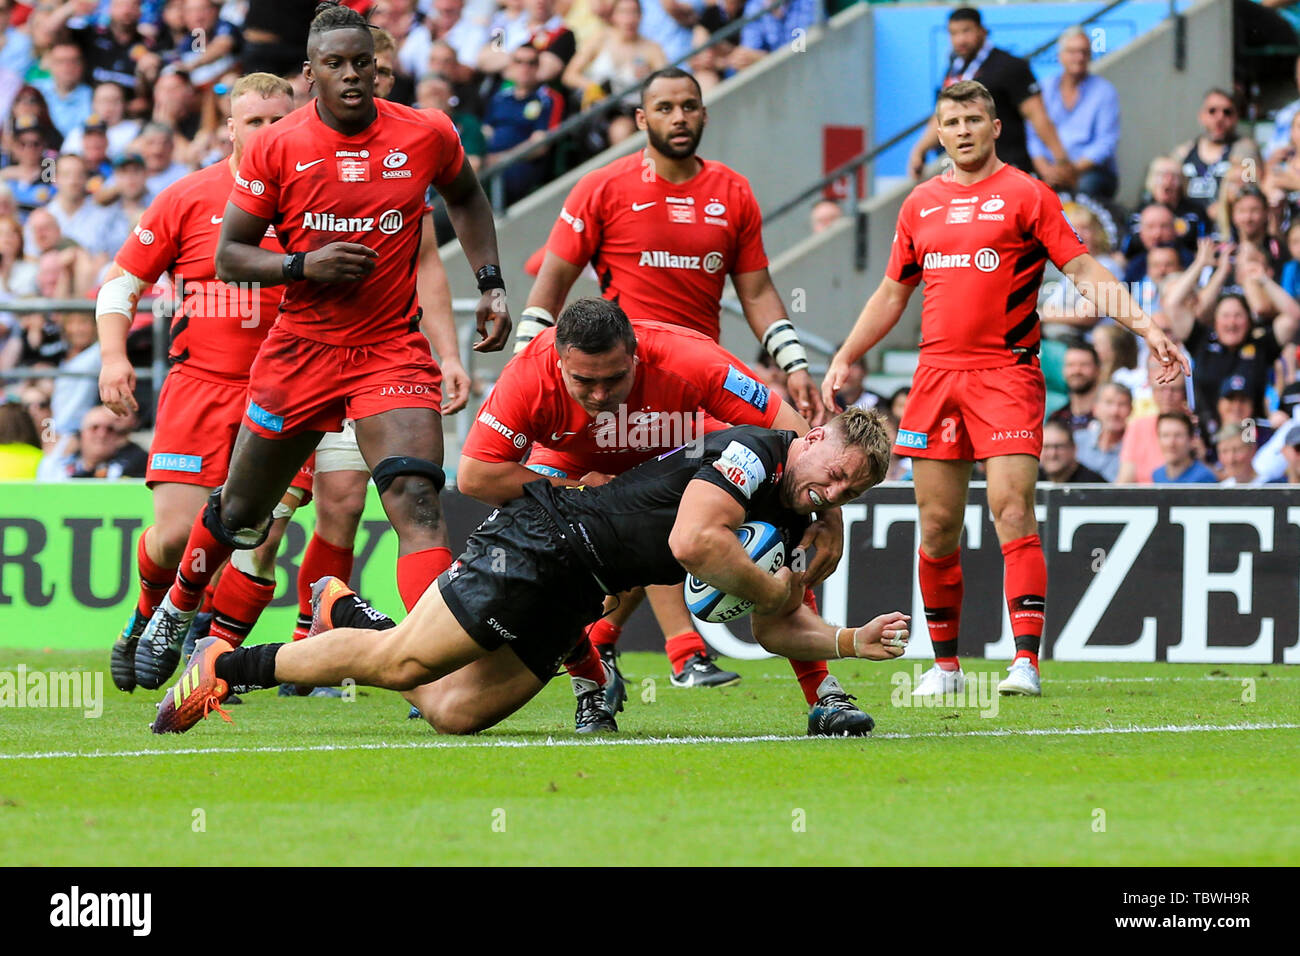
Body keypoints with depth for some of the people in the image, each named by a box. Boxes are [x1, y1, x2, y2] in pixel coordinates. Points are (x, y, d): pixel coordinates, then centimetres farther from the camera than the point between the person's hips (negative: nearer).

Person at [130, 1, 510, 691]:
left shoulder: (426, 136, -2)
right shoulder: (274, 149, -7)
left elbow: (465, 198, 20)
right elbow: (229, 255, -2)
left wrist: (490, 282, 9)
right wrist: (305, 264, -19)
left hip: (393, 349, 0)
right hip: (300, 348, 1)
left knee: (416, 499, -23)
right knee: (240, 513, 15)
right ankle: (176, 610, 44)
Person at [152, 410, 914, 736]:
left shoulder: (792, 524, 11)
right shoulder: (751, 451, -17)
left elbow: (777, 629, 19)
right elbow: (691, 542, -31)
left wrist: (855, 642, 3)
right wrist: (772, 588, -16)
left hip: (572, 598, 9)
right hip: (546, 540, -9)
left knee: (457, 713, 2)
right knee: (399, 664, -14)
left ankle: (345, 613, 23)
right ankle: (226, 665, -2)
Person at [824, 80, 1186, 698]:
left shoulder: (1025, 195, 1)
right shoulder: (920, 205, 15)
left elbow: (1083, 269, -3)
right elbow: (893, 292, 24)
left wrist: (1146, 327, -14)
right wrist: (845, 359, 21)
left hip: (1006, 374, -4)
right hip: (937, 374, 4)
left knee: (1013, 512, -15)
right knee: (937, 525, 3)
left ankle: (1026, 662, -18)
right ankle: (945, 665, 14)